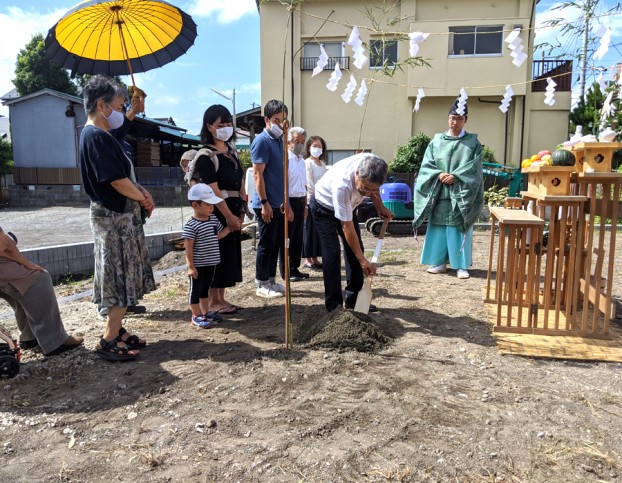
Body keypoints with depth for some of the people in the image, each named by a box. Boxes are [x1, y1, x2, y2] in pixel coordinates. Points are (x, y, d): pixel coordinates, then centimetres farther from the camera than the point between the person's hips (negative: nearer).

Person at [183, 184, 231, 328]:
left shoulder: (213, 219, 4)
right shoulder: (191, 226, -19)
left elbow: (218, 236, 19)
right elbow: (188, 249, -18)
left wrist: (230, 227, 8)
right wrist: (191, 266, -19)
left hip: (211, 263, 8)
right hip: (198, 265, -7)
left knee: (205, 288, 21)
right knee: (196, 290, 6)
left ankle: (206, 312, 34)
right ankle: (196, 316, 16)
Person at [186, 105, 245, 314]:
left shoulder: (231, 151, 13)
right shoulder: (206, 156, -12)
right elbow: (213, 190, -18)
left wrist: (241, 211, 7)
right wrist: (229, 216, -19)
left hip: (233, 211, 8)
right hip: (216, 213, -8)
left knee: (230, 253, 11)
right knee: (217, 254, -2)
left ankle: (221, 298, 22)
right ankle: (212, 301, 10)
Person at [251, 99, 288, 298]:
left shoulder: (279, 140, 15)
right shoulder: (262, 141, -11)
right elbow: (258, 174, -16)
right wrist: (264, 203, -19)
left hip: (278, 203, 8)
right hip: (267, 204, -8)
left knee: (276, 243, 13)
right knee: (266, 244, -1)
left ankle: (271, 280, 25)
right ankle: (261, 285, 11)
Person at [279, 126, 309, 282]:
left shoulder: (301, 160, 15)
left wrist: (305, 205, 17)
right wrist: (288, 208, -19)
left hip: (300, 201, 8)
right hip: (289, 201, -8)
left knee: (298, 238, 13)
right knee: (287, 238, 0)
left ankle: (295, 268, 24)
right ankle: (286, 272, 8)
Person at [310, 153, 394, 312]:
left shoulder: (373, 164, -28)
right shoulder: (342, 185, -44)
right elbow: (347, 228, -36)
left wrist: (380, 207, -7)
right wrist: (363, 260, -32)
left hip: (347, 205, 6)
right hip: (324, 207, -6)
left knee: (355, 249, 1)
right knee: (332, 252, -16)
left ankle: (354, 299, 11)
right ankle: (334, 305, -6)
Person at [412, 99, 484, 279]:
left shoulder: (473, 143, 4)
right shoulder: (437, 141, 8)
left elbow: (474, 167, -6)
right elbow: (427, 165, 2)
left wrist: (455, 176, -18)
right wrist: (439, 175, -16)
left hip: (461, 194, -2)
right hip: (439, 193, 2)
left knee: (459, 228, 0)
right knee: (438, 227, 5)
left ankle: (461, 265, 6)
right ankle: (439, 261, 15)